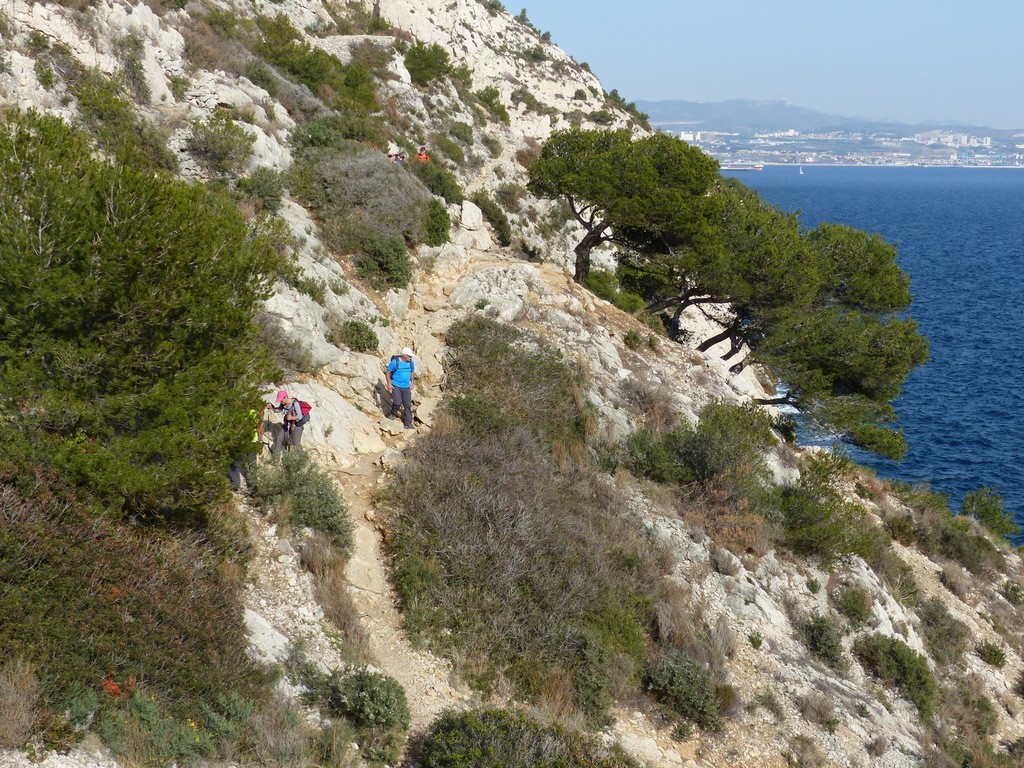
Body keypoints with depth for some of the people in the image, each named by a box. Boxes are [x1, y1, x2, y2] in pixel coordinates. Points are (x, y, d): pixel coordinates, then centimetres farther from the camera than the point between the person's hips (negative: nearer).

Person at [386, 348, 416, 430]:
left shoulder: (410, 362, 1)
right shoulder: (395, 362, -13)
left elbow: (412, 372, 18)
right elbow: (388, 372, -4)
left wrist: (412, 383, 14)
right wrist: (389, 384, -7)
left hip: (406, 387, 4)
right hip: (396, 386, -4)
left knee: (408, 405, 2)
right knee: (397, 403, -17)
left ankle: (408, 424, 8)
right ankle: (392, 414, 15)